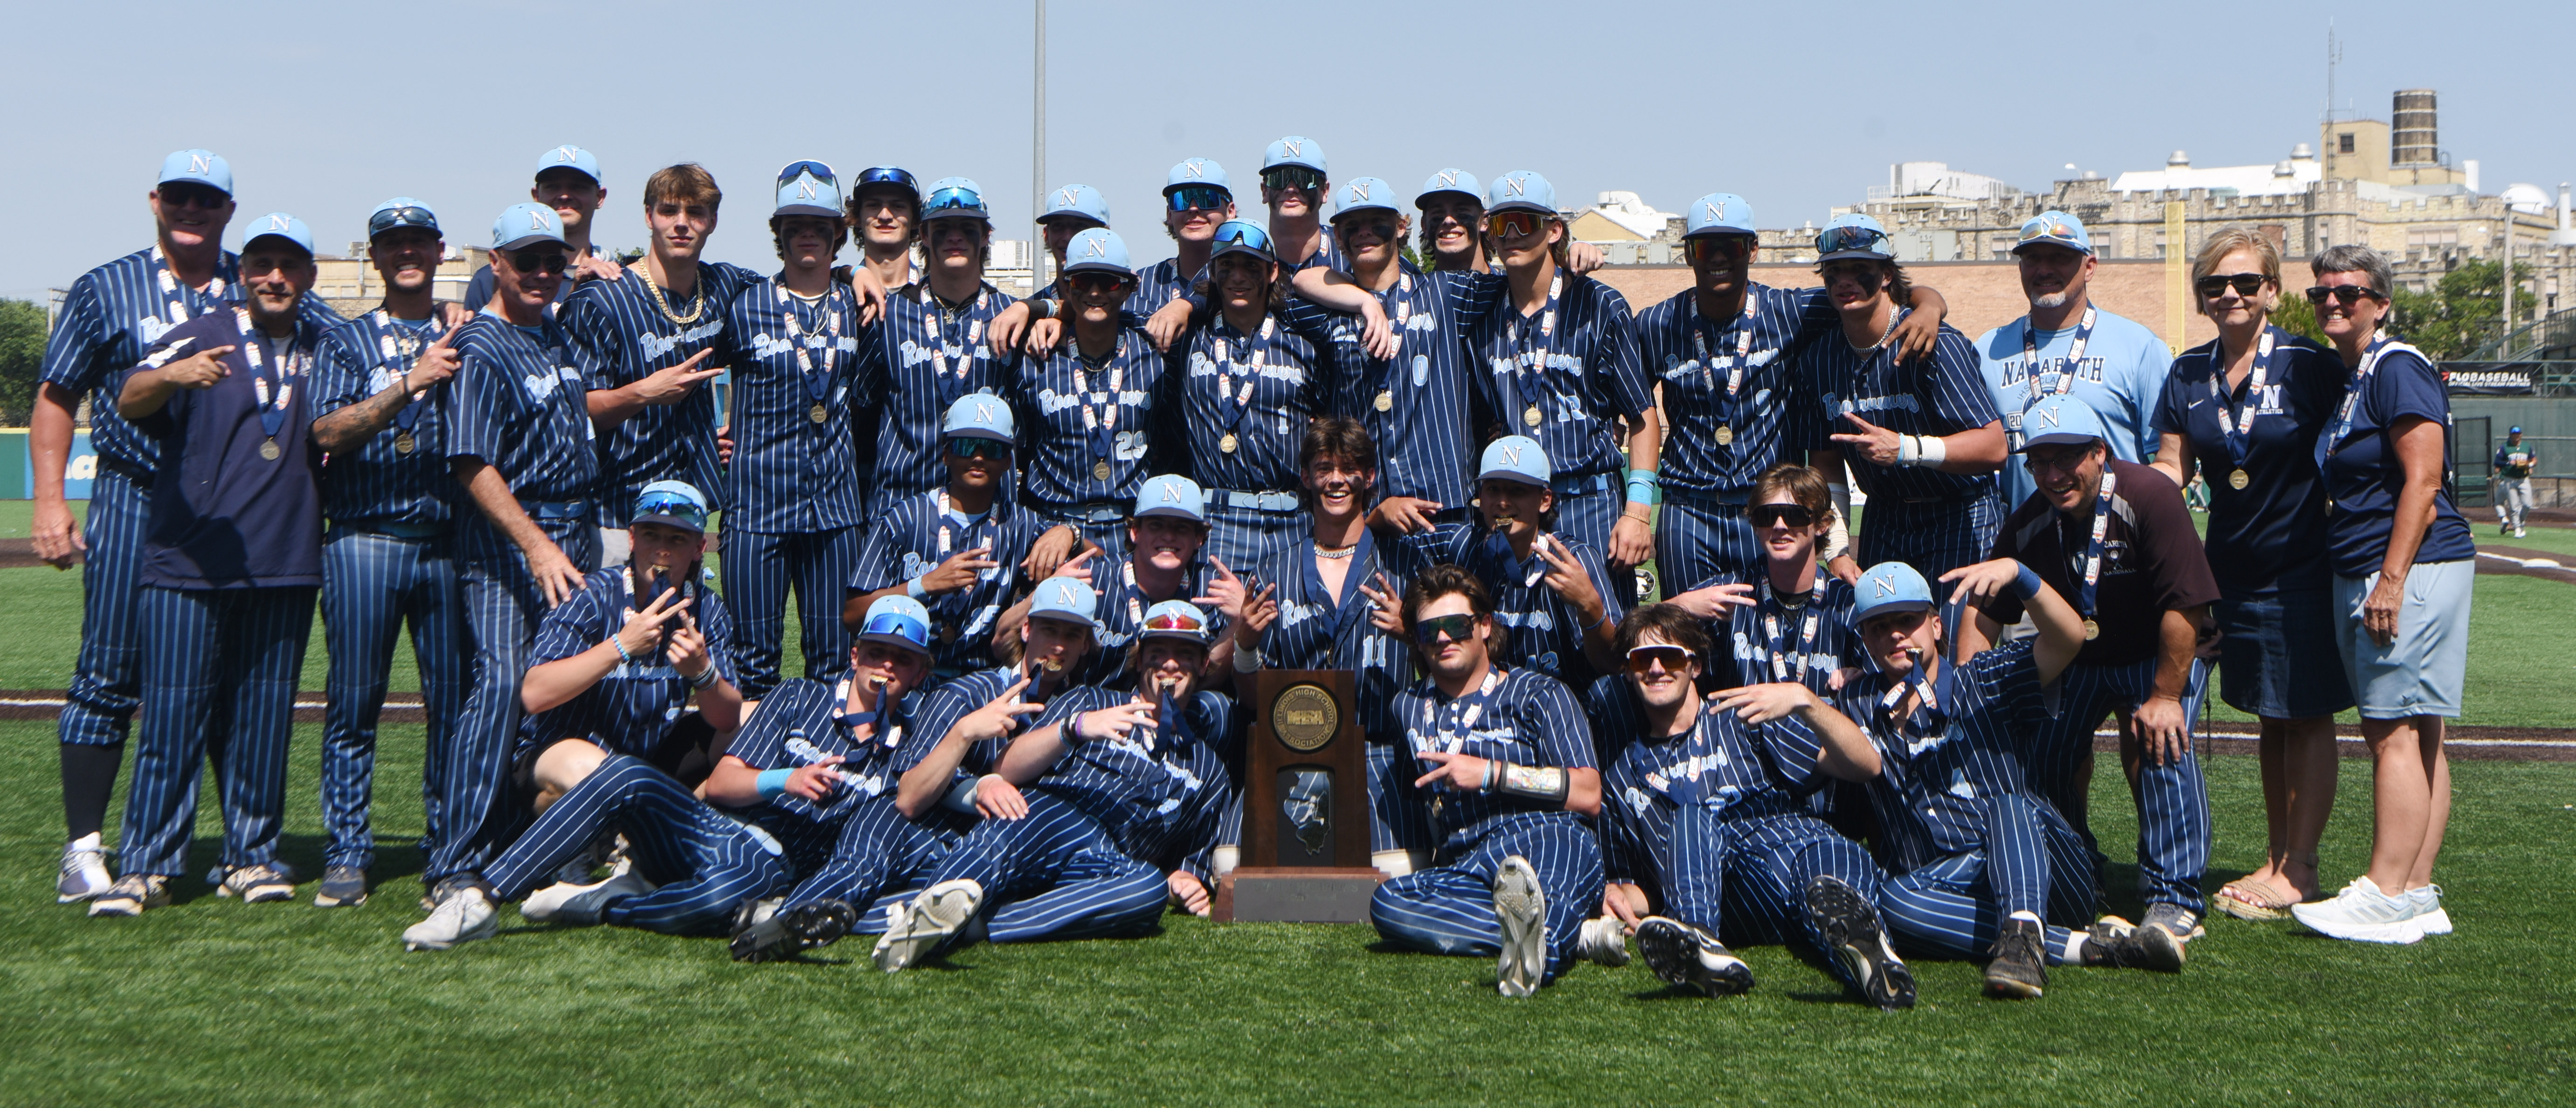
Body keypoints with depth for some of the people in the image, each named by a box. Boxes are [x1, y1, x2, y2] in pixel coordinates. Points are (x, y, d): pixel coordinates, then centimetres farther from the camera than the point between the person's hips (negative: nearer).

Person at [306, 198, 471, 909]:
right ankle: (347, 856, 5)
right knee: (353, 701, -1)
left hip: (450, 540, 2)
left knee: (454, 700, 3)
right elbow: (328, 432, -5)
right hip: (366, 537, -1)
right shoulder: (347, 342, 10)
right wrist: (411, 382, -14)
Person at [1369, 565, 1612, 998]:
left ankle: (1538, 944, -72)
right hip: (1459, 872, 4)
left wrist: (1491, 774, -4)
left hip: (1554, 853, -4)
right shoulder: (1409, 707, 28)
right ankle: (1573, 935, -38)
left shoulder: (1537, 695, 13)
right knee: (1388, 902, -31)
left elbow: (1588, 795, 1)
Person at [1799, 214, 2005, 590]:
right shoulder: (1816, 360, 1)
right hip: (1884, 520, 5)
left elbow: (1994, 447, -25)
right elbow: (1825, 465, 6)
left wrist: (1904, 448, -38)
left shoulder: (1936, 344, -17)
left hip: (1960, 520, -5)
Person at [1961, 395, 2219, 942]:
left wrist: (2165, 696, -25)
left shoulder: (2149, 496, -29)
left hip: (2163, 654, -5)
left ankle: (2175, 898, -16)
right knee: (2040, 749, -4)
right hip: (2077, 658, 5)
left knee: (2163, 744, -26)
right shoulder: (2028, 525, -12)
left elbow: (2185, 605, -28)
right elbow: (1986, 614, -4)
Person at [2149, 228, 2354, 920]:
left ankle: (2299, 869, 7)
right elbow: (2172, 468, 6)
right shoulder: (2189, 375, 6)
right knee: (2269, 719, 14)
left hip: (2303, 568, -5)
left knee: (2307, 717, 1)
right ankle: (2275, 858, 23)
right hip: (2234, 569, 5)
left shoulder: (2310, 367, -9)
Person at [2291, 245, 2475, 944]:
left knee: (2396, 734, -11)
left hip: (2410, 570, -10)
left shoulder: (2398, 370, -10)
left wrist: (2392, 579, -21)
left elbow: (2423, 481, -17)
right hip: (2361, 575, 10)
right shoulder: (2346, 378, 19)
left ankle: (2387, 898, -10)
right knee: (2415, 737, 9)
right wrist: (2370, 582, 19)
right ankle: (2418, 896, 12)